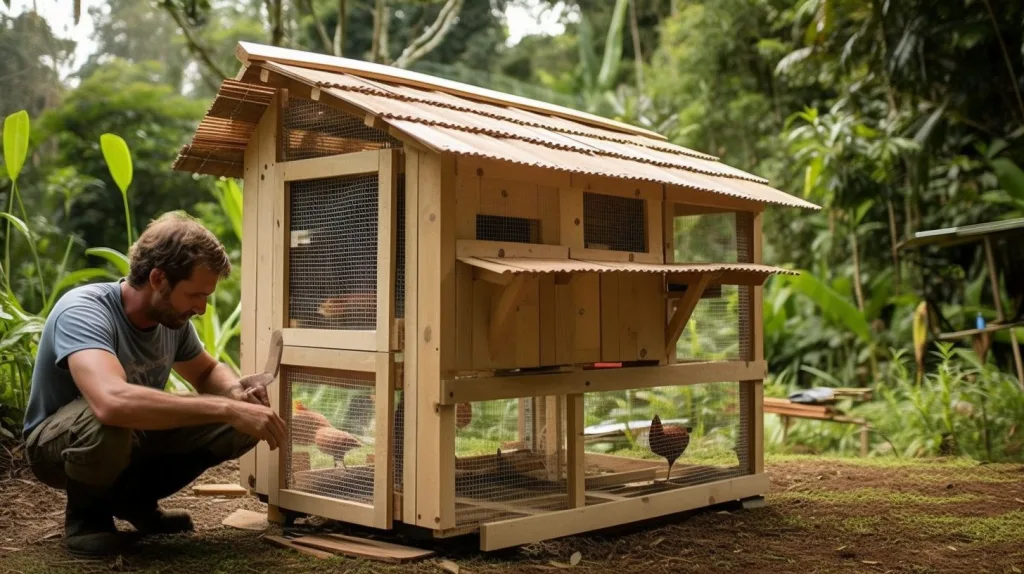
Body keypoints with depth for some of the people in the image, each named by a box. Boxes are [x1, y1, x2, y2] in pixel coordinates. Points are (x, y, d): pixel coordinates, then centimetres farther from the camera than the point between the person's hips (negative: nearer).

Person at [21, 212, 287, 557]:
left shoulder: (173, 318, -10)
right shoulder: (83, 312, -31)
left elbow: (208, 372, 9)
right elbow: (114, 401, -50)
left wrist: (236, 392, -16)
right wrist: (226, 408, -47)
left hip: (134, 438, 7)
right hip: (57, 442, -6)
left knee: (241, 423, -12)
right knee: (109, 422, -41)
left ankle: (135, 497, 8)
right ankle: (86, 513, -8)